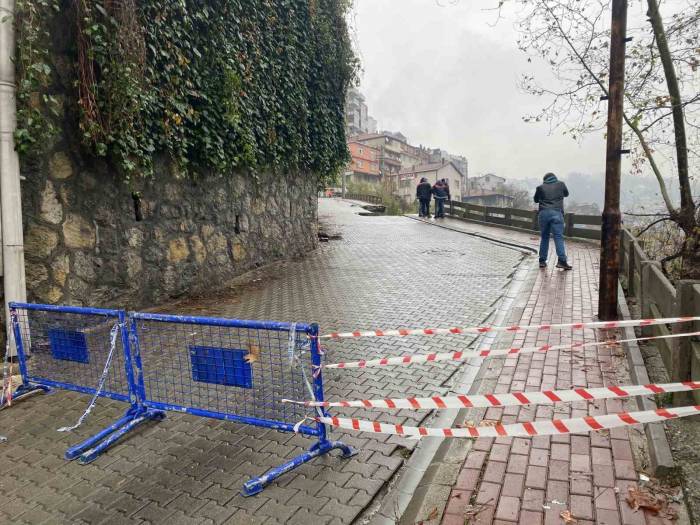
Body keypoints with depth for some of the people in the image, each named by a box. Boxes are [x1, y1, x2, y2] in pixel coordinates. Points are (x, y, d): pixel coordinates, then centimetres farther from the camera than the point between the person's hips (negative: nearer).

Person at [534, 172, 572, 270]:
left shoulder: (540, 187, 10)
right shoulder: (560, 184, 11)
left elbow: (536, 200, 23)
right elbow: (566, 194, 29)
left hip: (543, 213, 2)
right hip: (556, 213, -1)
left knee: (544, 237, 10)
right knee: (558, 237, -4)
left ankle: (542, 261, 10)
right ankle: (561, 260, -13)